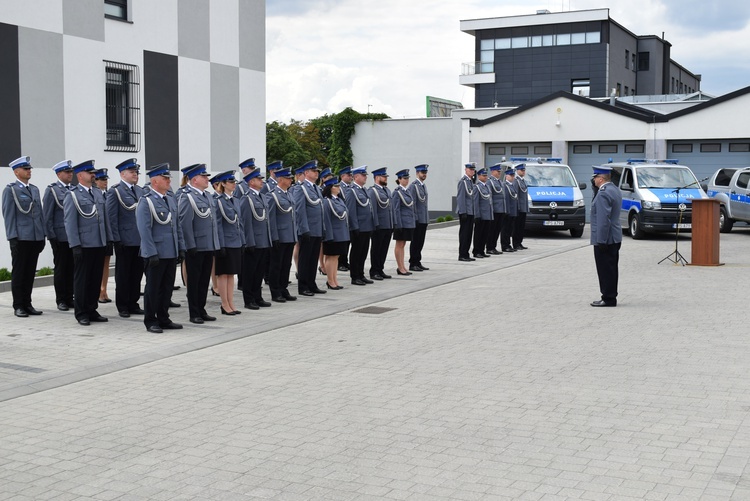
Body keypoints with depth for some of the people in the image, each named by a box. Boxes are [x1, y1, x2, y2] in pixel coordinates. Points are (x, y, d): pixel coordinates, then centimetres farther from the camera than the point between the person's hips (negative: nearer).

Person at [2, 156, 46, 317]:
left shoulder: (35, 189, 15)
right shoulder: (10, 190, -3)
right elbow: (8, 215, -7)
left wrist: (43, 235, 10)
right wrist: (13, 237, -13)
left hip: (36, 238, 5)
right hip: (20, 238, -5)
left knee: (30, 273, 9)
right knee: (18, 273, 2)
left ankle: (27, 304, 17)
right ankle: (18, 306, 9)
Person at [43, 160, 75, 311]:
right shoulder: (52, 190, -3)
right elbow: (47, 216, -5)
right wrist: (51, 236, -9)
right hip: (60, 237, -4)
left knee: (71, 269, 7)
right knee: (61, 269, 3)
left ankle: (70, 298, 15)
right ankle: (61, 300, 11)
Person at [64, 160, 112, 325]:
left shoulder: (98, 193, 13)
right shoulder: (73, 196, -6)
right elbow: (70, 223, -9)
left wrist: (108, 239, 11)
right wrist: (75, 245, -15)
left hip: (100, 244, 6)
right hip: (84, 245, -6)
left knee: (96, 279, 10)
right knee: (82, 279, 3)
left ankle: (92, 310, 20)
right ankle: (81, 313, 12)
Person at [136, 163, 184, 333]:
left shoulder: (171, 199, 13)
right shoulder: (146, 201, -11)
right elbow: (144, 230, -15)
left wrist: (181, 247, 12)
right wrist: (152, 254, -19)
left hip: (171, 253, 7)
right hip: (156, 254, -7)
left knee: (167, 287, 12)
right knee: (153, 288, 3)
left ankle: (163, 319, 22)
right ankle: (150, 321, 13)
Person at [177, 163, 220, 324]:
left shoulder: (208, 196, 14)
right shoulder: (187, 198, -11)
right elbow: (185, 224, -15)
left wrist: (215, 244, 15)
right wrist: (191, 246, -18)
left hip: (209, 246, 8)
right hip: (195, 248, -7)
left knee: (205, 280, 13)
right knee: (194, 281, 3)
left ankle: (201, 310, 23)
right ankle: (194, 314, 10)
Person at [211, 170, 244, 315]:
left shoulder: (236, 201, 12)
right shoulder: (218, 201, -10)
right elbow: (218, 225, -13)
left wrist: (242, 242, 12)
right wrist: (221, 245, -16)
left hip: (236, 242, 7)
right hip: (225, 243, -7)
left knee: (231, 274, 11)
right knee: (223, 274, 1)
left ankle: (231, 304, 15)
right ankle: (225, 305, 6)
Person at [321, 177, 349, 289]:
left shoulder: (339, 200, 13)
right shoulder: (326, 201, -15)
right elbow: (326, 218, -18)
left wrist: (345, 233, 16)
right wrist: (329, 235, -21)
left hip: (341, 233, 9)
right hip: (332, 234, -9)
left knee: (336, 257, 12)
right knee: (331, 257, -1)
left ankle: (334, 280, 18)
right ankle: (330, 282, 6)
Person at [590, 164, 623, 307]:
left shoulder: (603, 193, -20)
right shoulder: (615, 190, 13)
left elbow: (603, 219, -24)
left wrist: (601, 240, -22)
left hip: (605, 239, -10)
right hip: (615, 237, 10)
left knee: (606, 270, -4)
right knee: (611, 269, 14)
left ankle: (608, 299, 0)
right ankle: (610, 297, 21)